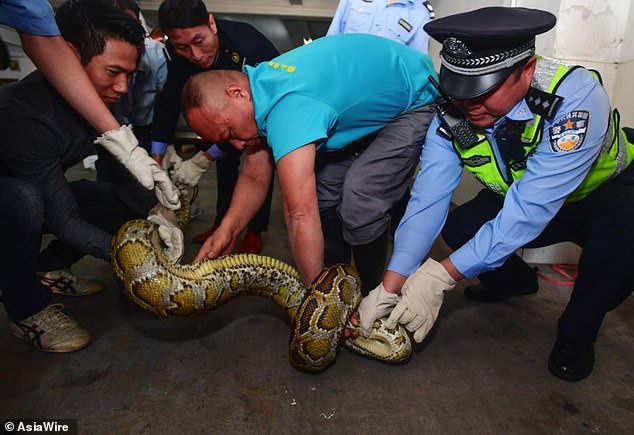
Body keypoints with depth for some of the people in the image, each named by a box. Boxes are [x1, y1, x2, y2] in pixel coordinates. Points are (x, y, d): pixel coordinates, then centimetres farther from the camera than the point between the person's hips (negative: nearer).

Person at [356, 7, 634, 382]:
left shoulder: (575, 97, -36)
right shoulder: (452, 116, -23)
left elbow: (529, 208, -41)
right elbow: (427, 200, -27)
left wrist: (440, 276, -44)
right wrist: (391, 285, -35)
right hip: (515, 196, 4)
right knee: (458, 227, -18)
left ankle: (577, 333, -4)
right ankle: (515, 280, 17)